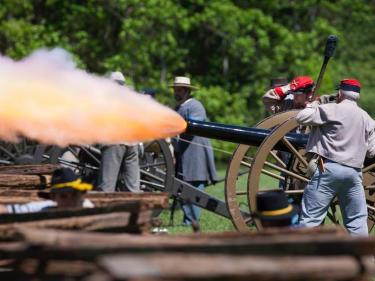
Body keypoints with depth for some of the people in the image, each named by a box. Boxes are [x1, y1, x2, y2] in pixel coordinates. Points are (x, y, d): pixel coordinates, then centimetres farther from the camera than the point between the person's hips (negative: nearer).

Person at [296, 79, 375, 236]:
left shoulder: (332, 110, -4)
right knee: (357, 221, 13)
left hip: (329, 169, -5)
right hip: (354, 172, 5)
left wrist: (313, 105, 12)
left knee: (311, 217, -5)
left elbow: (301, 118, -8)